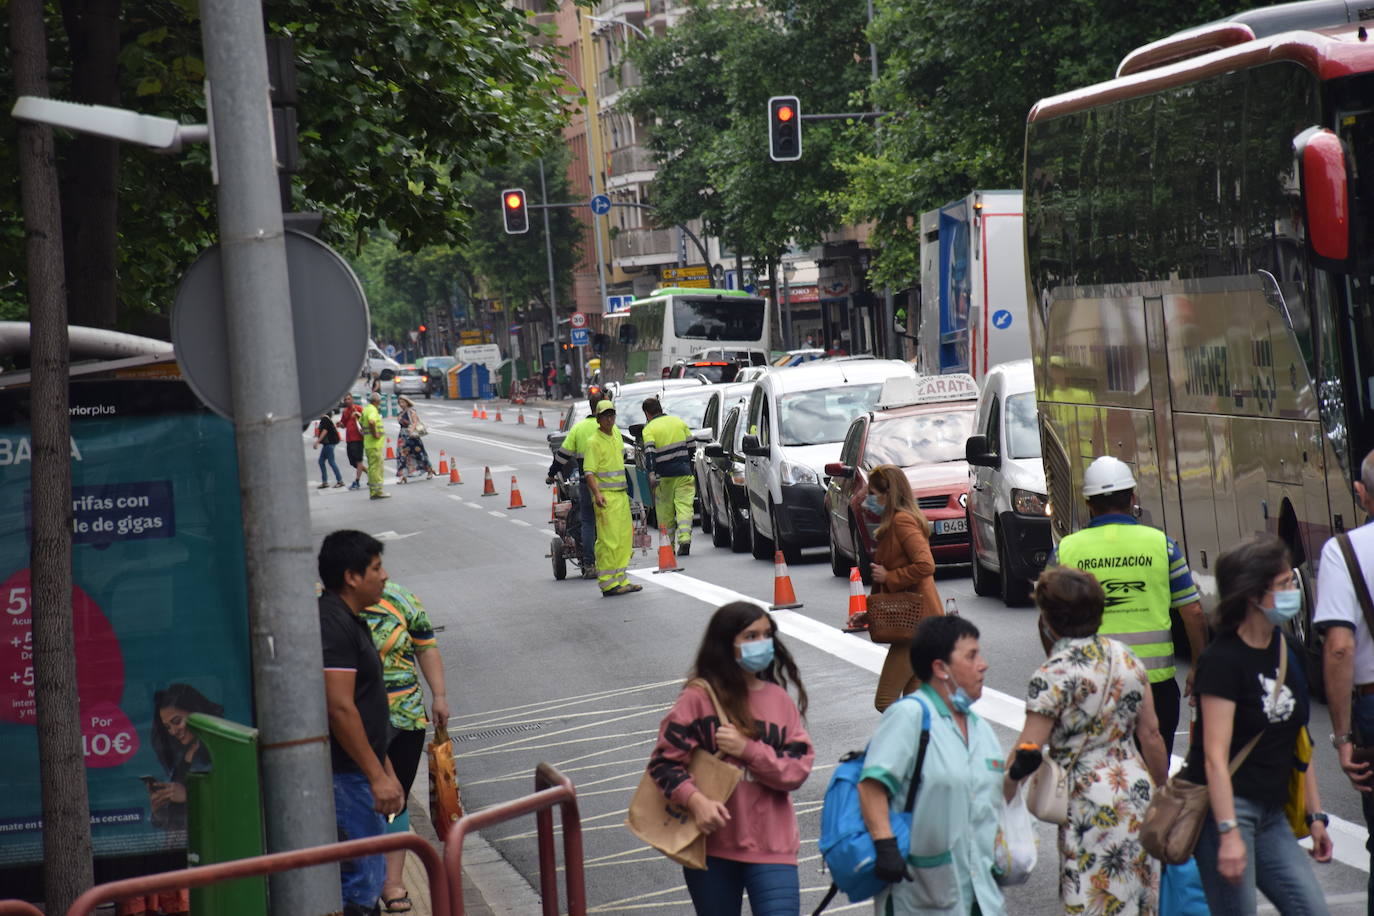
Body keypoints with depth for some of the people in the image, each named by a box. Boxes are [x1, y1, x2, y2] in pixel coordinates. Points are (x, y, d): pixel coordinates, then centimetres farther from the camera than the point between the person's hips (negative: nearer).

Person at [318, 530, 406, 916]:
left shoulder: (350, 622, 17)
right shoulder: (334, 625, -17)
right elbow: (339, 708, -23)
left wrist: (387, 772, 23)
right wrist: (378, 776, -21)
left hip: (361, 773, 11)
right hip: (344, 777, -11)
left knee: (367, 875, 14)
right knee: (362, 876, -9)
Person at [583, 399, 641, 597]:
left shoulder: (616, 433, 15)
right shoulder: (593, 442, -10)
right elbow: (589, 472, -17)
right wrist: (597, 494, -31)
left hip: (621, 494, 8)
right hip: (606, 496, -8)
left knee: (624, 538, 9)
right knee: (609, 541, -10)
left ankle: (621, 580, 16)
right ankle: (607, 584, -9)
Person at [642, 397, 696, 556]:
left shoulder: (649, 429, -4)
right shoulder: (679, 422, 10)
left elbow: (649, 452, -17)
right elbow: (691, 445, 14)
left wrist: (651, 473, -23)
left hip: (664, 476, -2)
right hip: (683, 473, 2)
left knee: (665, 510, 8)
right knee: (684, 505, -2)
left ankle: (668, 544, 13)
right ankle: (685, 538, -20)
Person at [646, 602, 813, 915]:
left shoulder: (781, 700, 5)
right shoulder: (699, 697, -5)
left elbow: (798, 769, -1)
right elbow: (665, 761, -7)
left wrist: (748, 750, -15)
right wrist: (695, 800, -23)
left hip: (770, 846, 2)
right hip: (712, 845, -1)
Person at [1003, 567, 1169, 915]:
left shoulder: (1053, 675, -14)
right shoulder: (1124, 657, 5)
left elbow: (1026, 755, -16)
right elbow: (1151, 733, 9)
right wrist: (1163, 792, 21)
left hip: (1091, 806, -6)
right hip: (1138, 791, 7)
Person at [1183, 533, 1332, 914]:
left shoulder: (1286, 651, 12)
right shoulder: (1223, 659, -12)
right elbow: (1215, 756, -18)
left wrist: (1315, 815, 17)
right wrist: (1229, 833, -25)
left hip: (1271, 814, 8)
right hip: (1227, 806, -8)